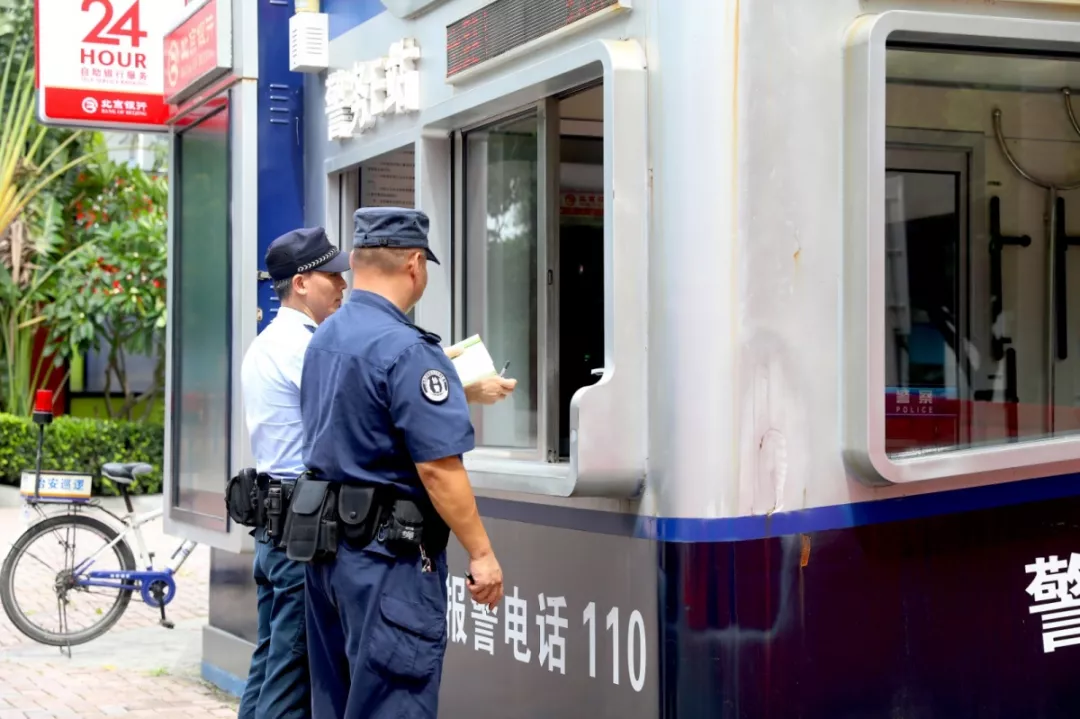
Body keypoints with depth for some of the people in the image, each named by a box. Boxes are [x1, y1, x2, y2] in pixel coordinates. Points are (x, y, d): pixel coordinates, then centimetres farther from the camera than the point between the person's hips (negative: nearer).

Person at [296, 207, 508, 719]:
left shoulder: (323, 339, 11)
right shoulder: (406, 349, -17)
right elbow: (438, 467, -21)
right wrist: (481, 554, -15)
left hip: (324, 540, 9)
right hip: (388, 552, -9)